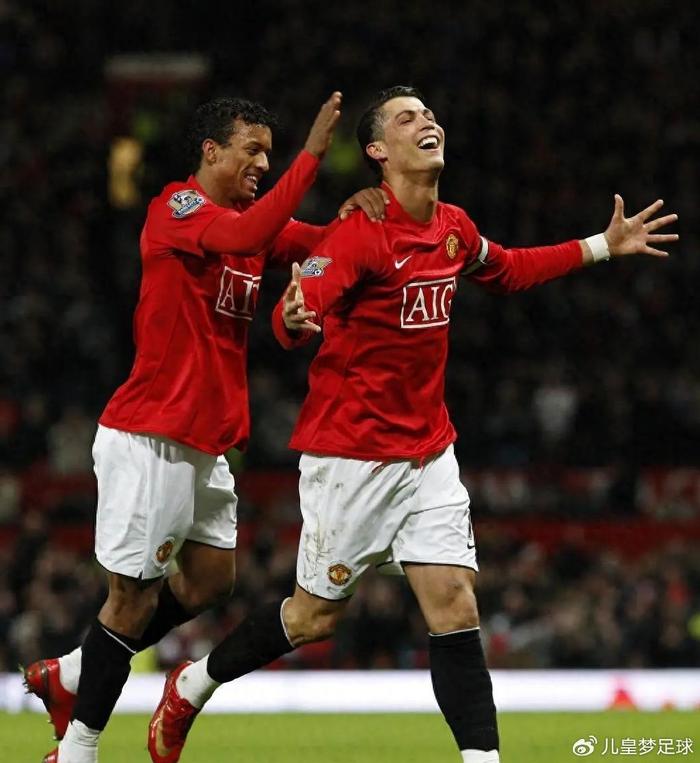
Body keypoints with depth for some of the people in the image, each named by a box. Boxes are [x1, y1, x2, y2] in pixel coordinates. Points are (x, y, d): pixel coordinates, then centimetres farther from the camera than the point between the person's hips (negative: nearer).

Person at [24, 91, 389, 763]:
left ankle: (69, 676, 22)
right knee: (135, 593, -7)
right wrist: (312, 154, -30)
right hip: (149, 436, -9)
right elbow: (246, 236, -31)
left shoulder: (250, 218, 15)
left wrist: (353, 212, -14)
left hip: (205, 441, 9)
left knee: (210, 579, 11)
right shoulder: (178, 206, -12)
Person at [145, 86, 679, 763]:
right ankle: (190, 688, 28)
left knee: (455, 608, -6)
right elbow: (297, 318, -27)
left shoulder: (454, 229, 5)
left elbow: (509, 270, 26)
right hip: (351, 452, -6)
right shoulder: (361, 232, -18)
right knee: (316, 615, 5)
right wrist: (296, 319, -51)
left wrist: (604, 246, 23)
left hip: (428, 451, 6)